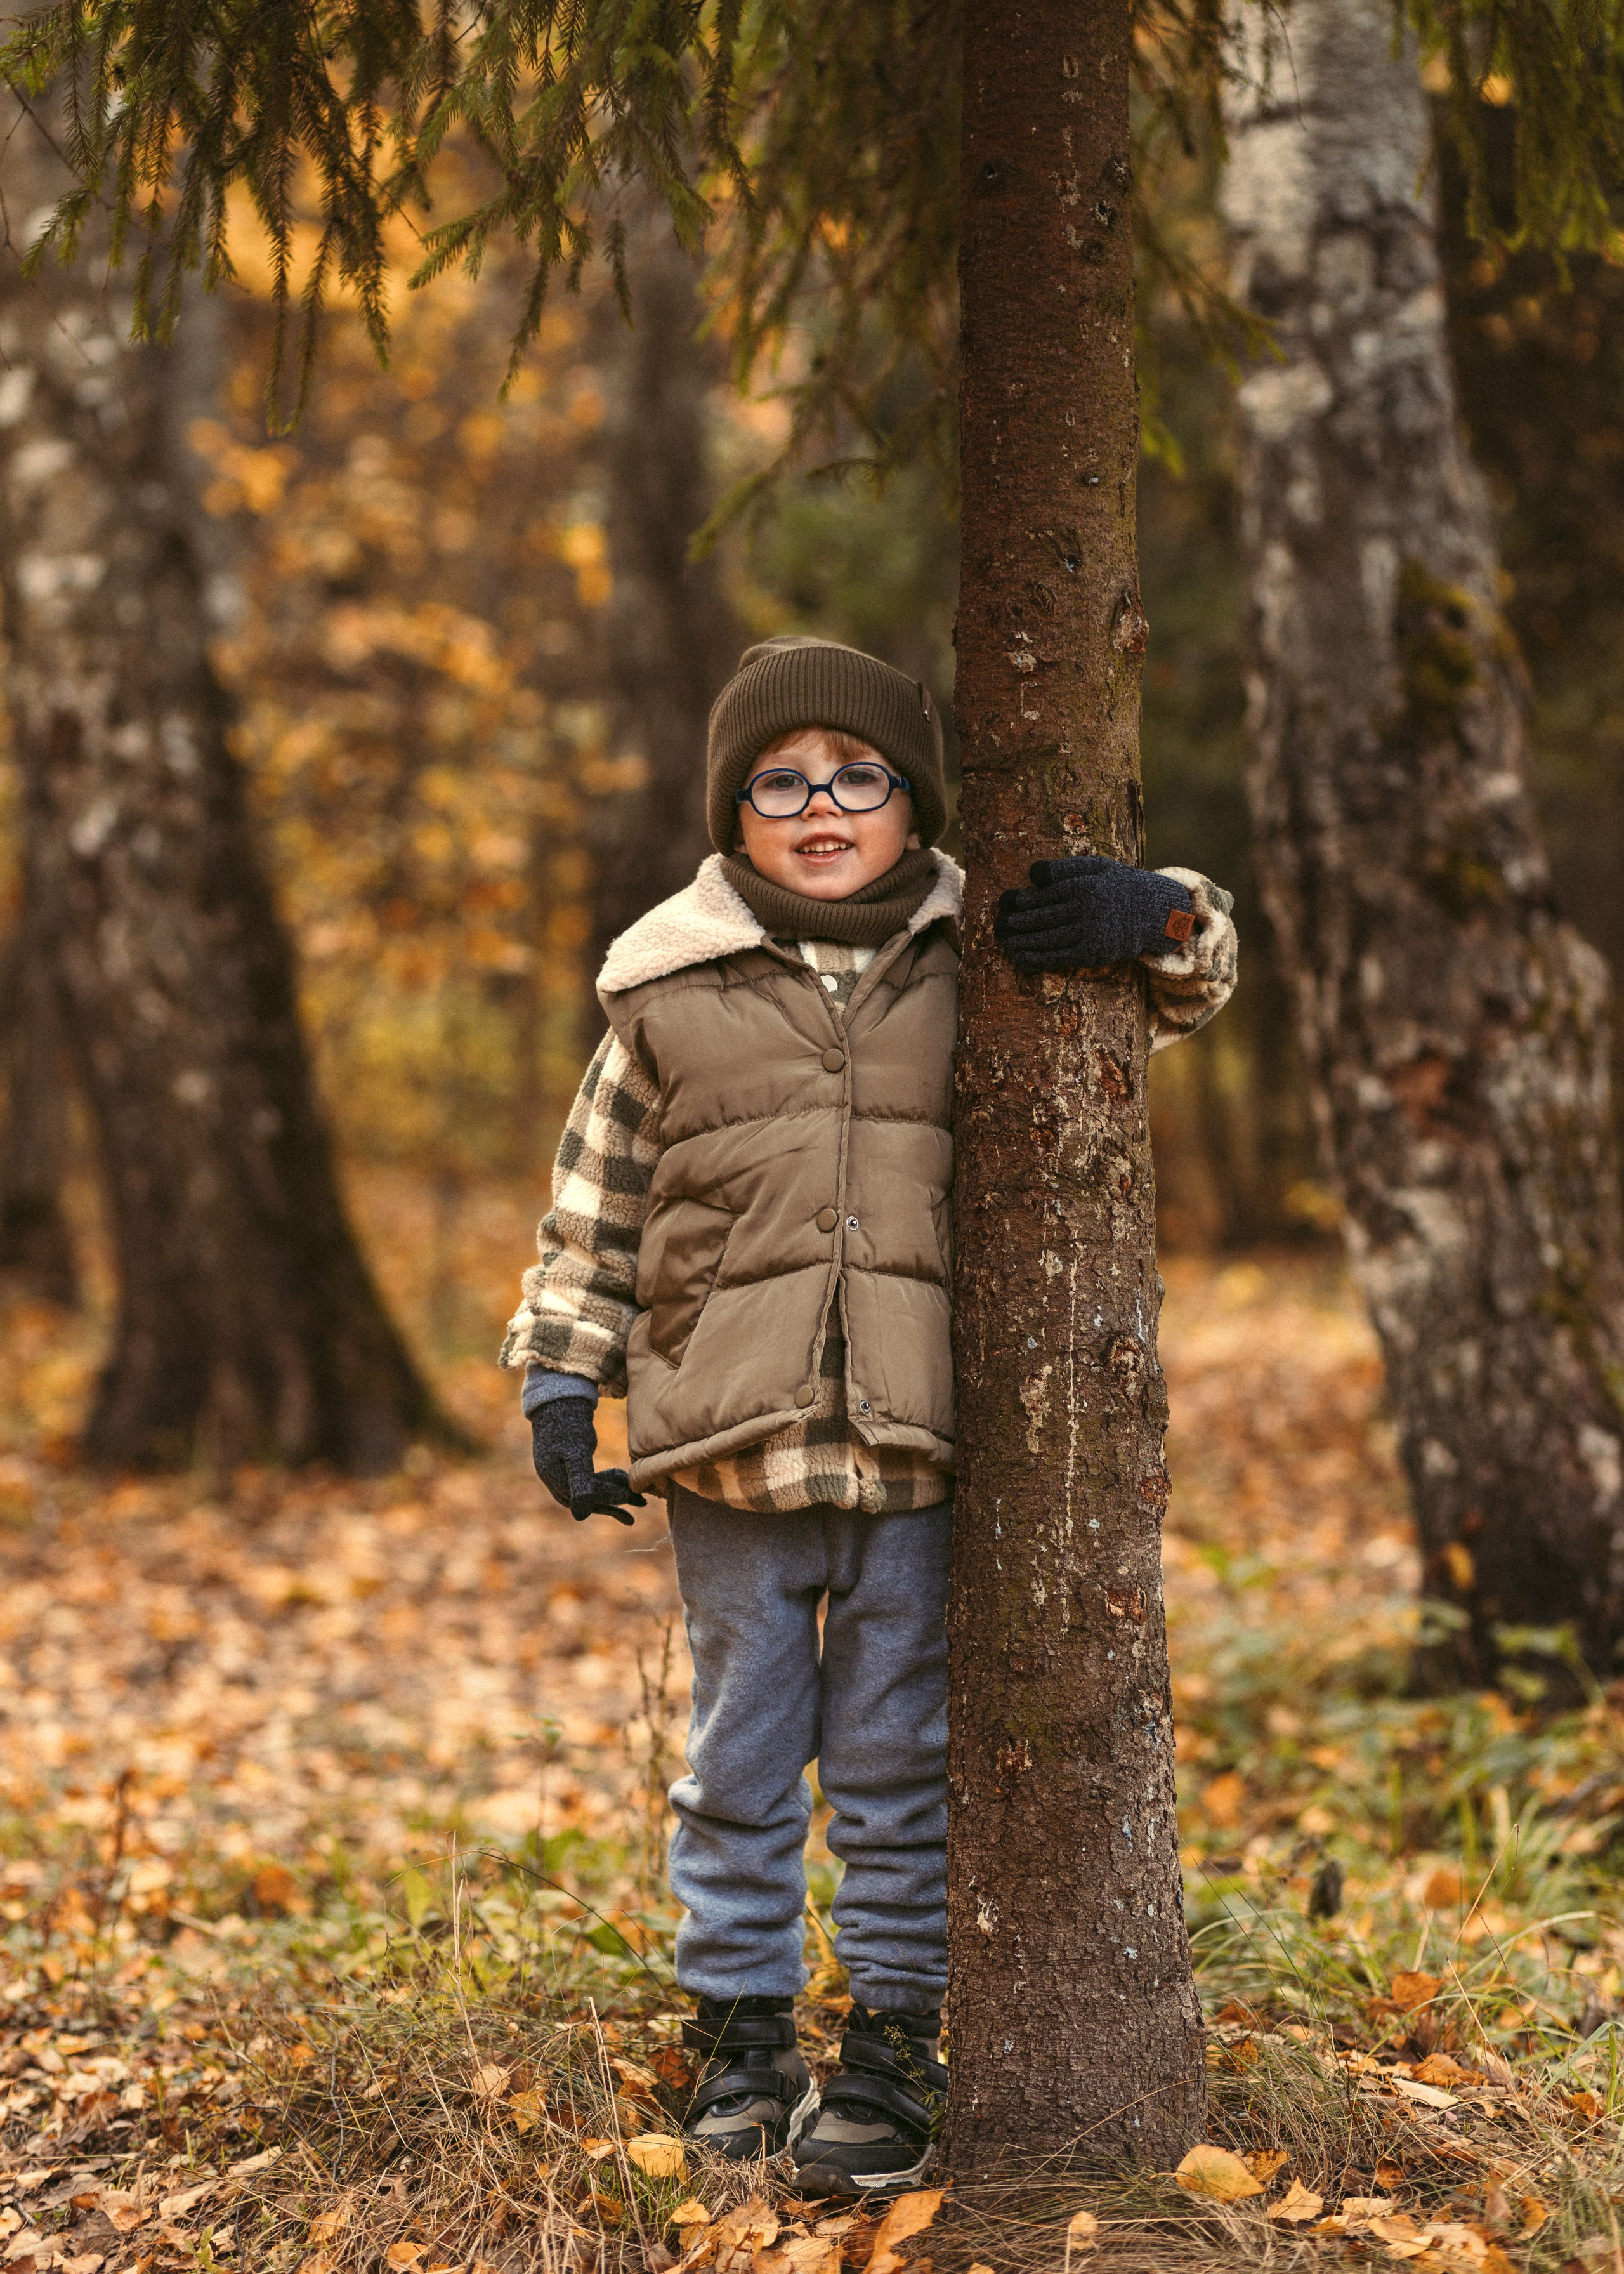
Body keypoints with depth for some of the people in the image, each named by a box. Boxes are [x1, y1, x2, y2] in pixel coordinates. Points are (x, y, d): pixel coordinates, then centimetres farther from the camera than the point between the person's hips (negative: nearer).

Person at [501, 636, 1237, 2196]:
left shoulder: (976, 972, 6)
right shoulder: (669, 994, 5)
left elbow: (1191, 980, 12)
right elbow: (594, 1206, 12)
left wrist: (1155, 913, -11)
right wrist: (559, 1378, 6)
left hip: (919, 1445, 0)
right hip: (729, 1445, 0)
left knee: (900, 1765, 8)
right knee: (741, 1758, 10)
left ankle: (893, 2044, 20)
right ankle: (739, 2033, 23)